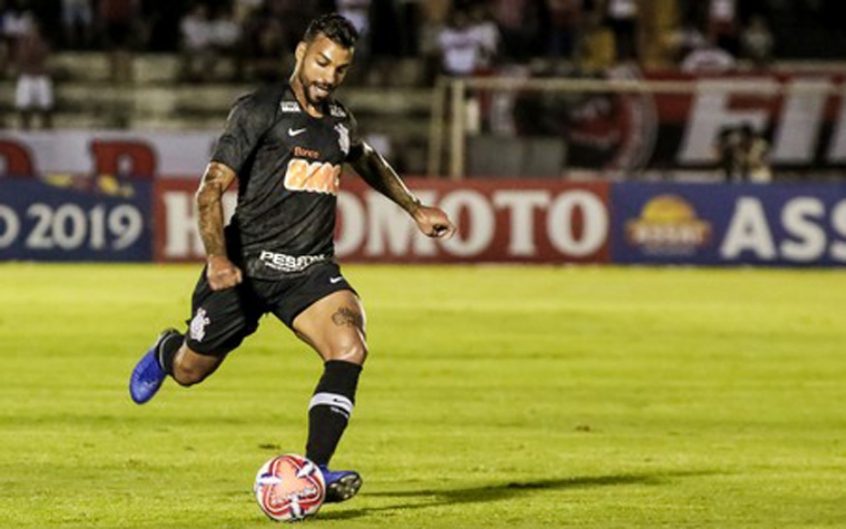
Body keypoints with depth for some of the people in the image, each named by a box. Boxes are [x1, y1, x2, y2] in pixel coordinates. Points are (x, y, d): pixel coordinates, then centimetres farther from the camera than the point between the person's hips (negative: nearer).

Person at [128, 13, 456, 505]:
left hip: (312, 270, 4)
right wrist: (218, 257, -30)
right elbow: (212, 187, -17)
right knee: (189, 372, 10)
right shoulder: (260, 110, -10)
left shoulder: (340, 121, 10)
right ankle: (167, 351, 50)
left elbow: (368, 162, 35)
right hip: (247, 265, -4)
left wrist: (416, 208, 32)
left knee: (350, 348, -24)